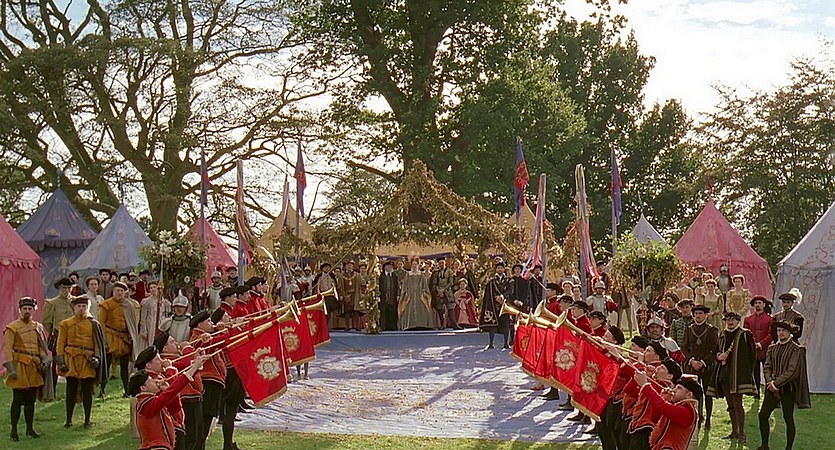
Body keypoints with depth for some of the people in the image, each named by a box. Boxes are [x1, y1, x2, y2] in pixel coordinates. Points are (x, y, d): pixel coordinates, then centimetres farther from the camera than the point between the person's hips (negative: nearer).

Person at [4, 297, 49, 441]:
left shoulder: (37, 327, 13)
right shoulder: (12, 328, -5)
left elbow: (42, 347, 16)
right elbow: (7, 348, -10)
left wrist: (46, 360, -2)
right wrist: (11, 368, -17)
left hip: (34, 367, 5)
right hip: (19, 367, -5)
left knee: (31, 400, 11)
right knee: (18, 399, -4)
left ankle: (30, 429, 20)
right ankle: (14, 431, 2)